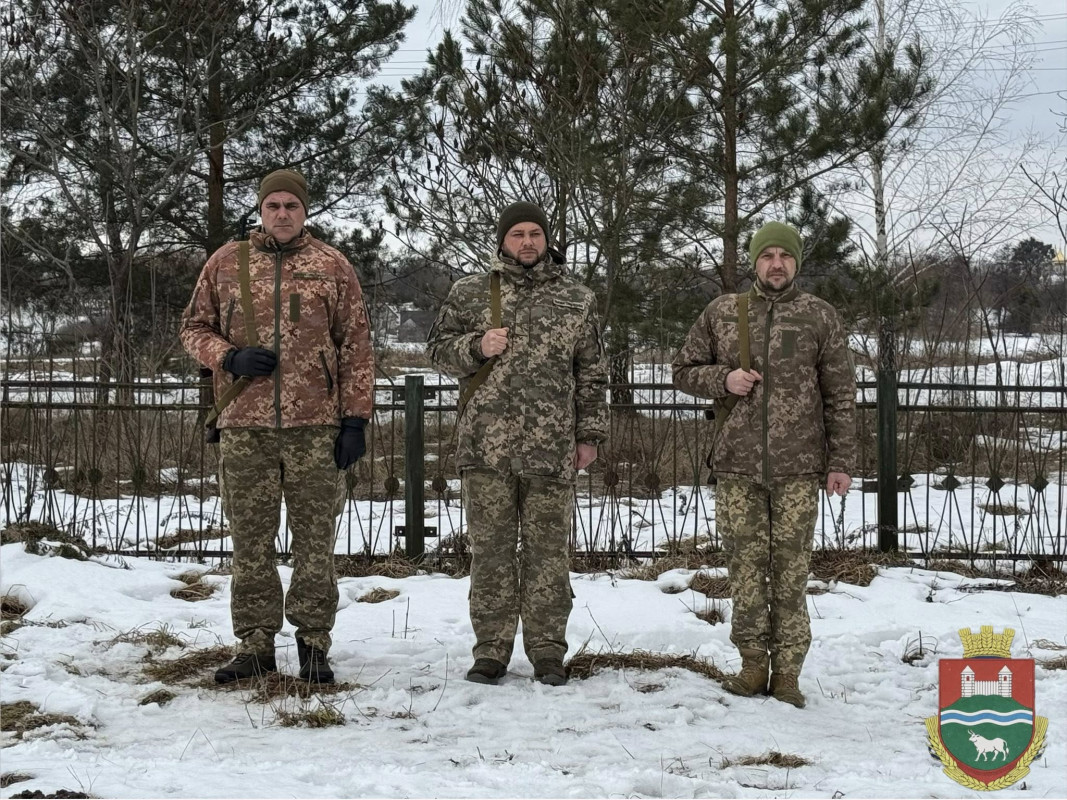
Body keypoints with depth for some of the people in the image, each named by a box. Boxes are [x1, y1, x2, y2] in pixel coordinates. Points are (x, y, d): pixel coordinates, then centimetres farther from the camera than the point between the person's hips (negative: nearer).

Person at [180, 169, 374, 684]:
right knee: (250, 540, 4)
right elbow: (194, 327, 15)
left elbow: (356, 347, 5)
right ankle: (255, 644, 11)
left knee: (315, 539, 1)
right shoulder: (226, 263, 10)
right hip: (244, 425, 1)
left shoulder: (332, 266, 7)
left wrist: (356, 419, -2)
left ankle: (313, 643, 8)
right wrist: (230, 358, -5)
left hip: (316, 425, -1)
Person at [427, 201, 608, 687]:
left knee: (546, 549, 2)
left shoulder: (576, 300, 12)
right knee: (491, 547, 3)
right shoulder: (470, 293, 10)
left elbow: (592, 374, 13)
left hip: (551, 447, 0)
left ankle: (547, 651, 9)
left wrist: (589, 434, 8)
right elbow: (437, 348, 12)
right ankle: (491, 651, 10)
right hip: (486, 445, 0)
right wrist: (476, 347, -8)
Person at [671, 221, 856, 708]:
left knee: (791, 567, 0)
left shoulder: (820, 317, 7)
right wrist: (723, 379, -6)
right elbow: (684, 370, 15)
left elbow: (840, 396, 6)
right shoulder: (721, 313, 9)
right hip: (737, 465, 1)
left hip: (798, 466, -1)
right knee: (745, 563, 3)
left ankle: (786, 671, 5)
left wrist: (842, 461, 0)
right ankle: (753, 662, 13)